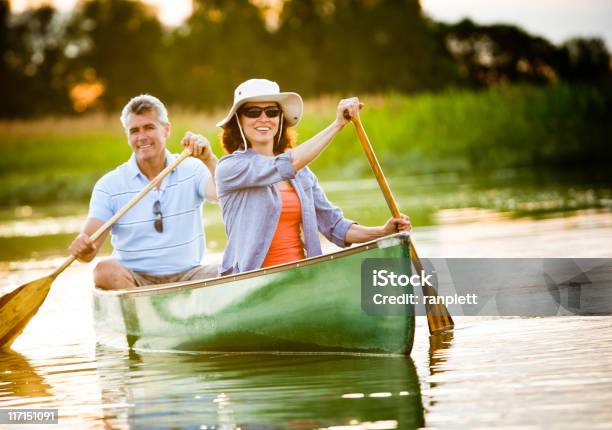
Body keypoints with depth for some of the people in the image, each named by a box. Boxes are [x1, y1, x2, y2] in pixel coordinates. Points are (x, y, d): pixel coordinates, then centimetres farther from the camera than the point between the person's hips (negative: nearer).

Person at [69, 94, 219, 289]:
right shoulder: (109, 185, 1)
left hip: (187, 275, 1)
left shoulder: (192, 170, 5)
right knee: (106, 270, -33)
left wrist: (209, 160, -33)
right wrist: (82, 248, -31)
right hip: (133, 278, -1)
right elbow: (90, 250, -6)